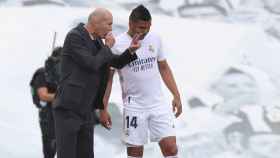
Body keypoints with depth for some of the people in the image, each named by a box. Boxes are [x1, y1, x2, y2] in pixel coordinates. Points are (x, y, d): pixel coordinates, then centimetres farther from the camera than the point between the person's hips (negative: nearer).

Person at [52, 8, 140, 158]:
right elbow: (92, 65, -21)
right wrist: (107, 47, -6)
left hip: (85, 110, 9)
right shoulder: (74, 37, -14)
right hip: (67, 107, -9)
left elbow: (116, 63, 21)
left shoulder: (95, 39, 13)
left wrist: (130, 50, 2)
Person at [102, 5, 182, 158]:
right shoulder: (117, 45, -8)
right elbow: (107, 78, -3)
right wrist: (103, 109, -6)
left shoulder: (154, 39, 4)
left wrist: (176, 95, 9)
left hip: (159, 104, 3)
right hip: (134, 106, -3)